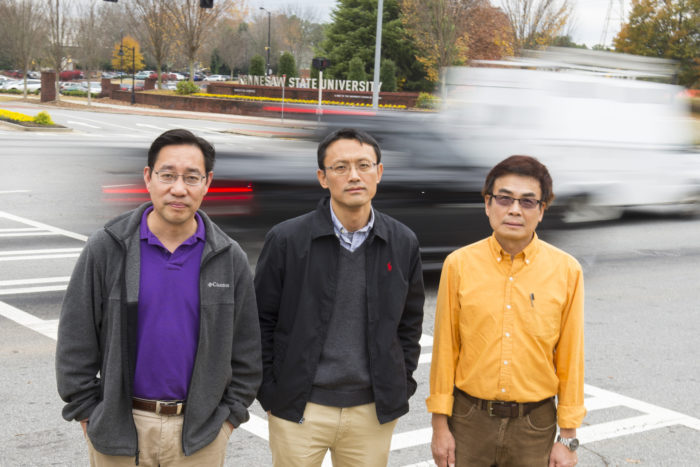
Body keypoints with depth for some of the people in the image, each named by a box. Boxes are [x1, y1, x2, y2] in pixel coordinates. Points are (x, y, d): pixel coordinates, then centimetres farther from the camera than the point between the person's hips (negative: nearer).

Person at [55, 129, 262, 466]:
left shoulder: (230, 259, -1)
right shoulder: (106, 249, -4)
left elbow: (246, 352, 5)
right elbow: (75, 343, 0)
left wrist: (229, 416, 2)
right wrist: (89, 416, -1)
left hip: (200, 433, 1)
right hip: (120, 431, 0)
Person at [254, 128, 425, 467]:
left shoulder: (403, 243, 2)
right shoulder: (286, 239, -6)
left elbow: (410, 322, 11)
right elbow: (262, 320, 0)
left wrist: (402, 385, 8)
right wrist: (268, 390, -2)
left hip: (374, 410, 2)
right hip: (299, 409, -2)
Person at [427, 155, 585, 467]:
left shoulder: (566, 271, -4)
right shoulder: (459, 264, -3)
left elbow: (570, 358, 0)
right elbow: (445, 349, 1)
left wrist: (568, 437, 1)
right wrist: (440, 424, 1)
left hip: (535, 426, 0)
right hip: (469, 421, 0)